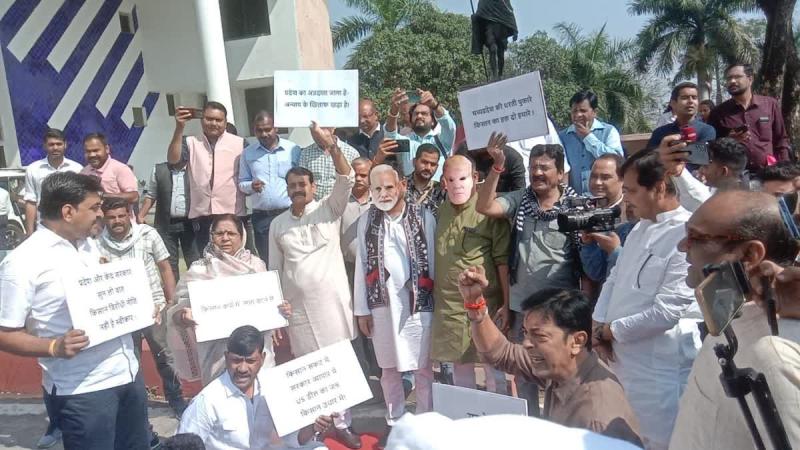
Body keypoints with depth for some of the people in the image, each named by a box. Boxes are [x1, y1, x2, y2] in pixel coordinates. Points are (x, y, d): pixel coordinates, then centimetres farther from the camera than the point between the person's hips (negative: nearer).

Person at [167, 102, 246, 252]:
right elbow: (172, 159, -9)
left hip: (232, 215, -2)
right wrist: (179, 128, -16)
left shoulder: (239, 143, 2)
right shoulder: (190, 143, 7)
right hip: (201, 216, 2)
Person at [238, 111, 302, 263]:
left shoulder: (293, 149, -1)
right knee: (266, 261, 7)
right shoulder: (247, 153, 6)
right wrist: (251, 186, -13)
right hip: (261, 216, 2)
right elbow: (242, 183, 10)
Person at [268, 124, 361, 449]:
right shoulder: (278, 224, 7)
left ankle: (342, 423, 23)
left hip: (333, 302, -1)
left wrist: (332, 146, -32)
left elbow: (346, 181, -17)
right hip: (298, 307, 2)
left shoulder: (329, 210, 0)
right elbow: (275, 269, 9)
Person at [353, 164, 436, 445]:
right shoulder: (366, 221, 5)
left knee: (423, 367, 5)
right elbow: (361, 266, 5)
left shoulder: (424, 217, -3)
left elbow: (435, 261, -4)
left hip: (418, 302, -2)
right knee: (389, 367, 13)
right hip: (382, 303, 3)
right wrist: (361, 309, 4)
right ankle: (394, 421, 29)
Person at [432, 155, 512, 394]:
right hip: (449, 306, 5)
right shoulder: (440, 211, 5)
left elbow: (503, 261, -12)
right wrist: (431, 292, 11)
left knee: (494, 370, 8)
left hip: (486, 304, -5)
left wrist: (506, 304, -13)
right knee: (460, 369, 18)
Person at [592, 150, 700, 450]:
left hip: (657, 368, -8)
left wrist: (611, 330, -12)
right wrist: (599, 326, 0)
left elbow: (667, 311, -23)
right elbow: (614, 280, 15)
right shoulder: (641, 227, 10)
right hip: (620, 357, 8)